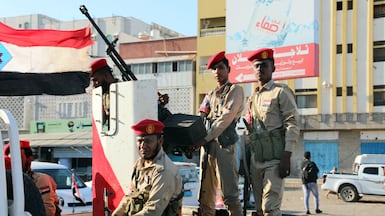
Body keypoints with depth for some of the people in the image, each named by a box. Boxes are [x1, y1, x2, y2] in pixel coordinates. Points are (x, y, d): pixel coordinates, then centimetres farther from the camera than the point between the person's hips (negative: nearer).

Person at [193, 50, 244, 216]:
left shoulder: (235, 90, 2)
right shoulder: (210, 95, 23)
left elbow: (226, 118, -10)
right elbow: (200, 120, 14)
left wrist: (205, 138, -15)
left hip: (224, 144, -7)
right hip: (207, 145, 7)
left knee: (229, 193, -10)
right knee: (205, 193, 6)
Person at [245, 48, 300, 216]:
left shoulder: (281, 92, -2)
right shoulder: (252, 99, 19)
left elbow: (292, 126, -10)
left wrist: (286, 158, -18)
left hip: (275, 159, -7)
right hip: (256, 160, 7)